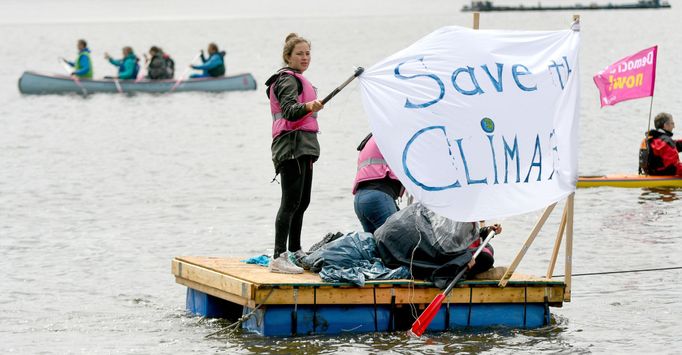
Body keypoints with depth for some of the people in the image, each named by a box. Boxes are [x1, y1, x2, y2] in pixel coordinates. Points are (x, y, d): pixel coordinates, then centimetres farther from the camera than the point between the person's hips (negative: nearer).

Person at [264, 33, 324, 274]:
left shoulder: (297, 80, 22)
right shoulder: (288, 80, -10)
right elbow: (289, 110, -26)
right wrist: (308, 107, -44)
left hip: (304, 146, 10)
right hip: (292, 147, -10)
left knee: (302, 201, 14)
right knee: (291, 202, -16)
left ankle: (295, 252, 24)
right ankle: (278, 257, -22)